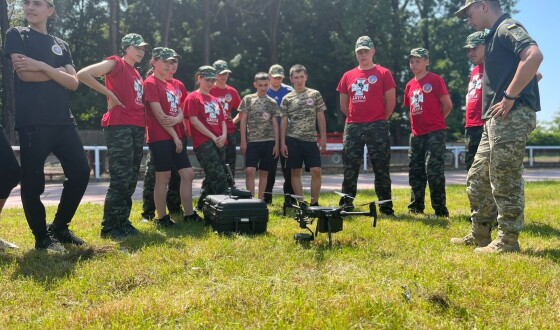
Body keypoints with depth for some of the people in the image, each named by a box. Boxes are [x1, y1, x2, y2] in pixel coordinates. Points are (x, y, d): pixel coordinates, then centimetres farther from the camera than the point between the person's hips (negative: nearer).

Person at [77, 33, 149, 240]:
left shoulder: (137, 75, 22)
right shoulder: (116, 63, -2)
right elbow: (82, 74, -15)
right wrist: (109, 93, -12)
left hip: (138, 128, 9)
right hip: (119, 126, -9)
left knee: (131, 179, 10)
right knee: (121, 178, -11)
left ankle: (122, 222, 18)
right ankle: (109, 227, -3)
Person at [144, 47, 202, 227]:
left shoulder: (171, 85, 18)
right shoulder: (150, 83, -7)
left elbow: (180, 112, 15)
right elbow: (159, 115, -14)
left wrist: (176, 119, -10)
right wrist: (175, 137, -13)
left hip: (175, 137, 9)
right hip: (160, 137, -8)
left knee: (188, 174, 7)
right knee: (164, 177, -5)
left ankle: (189, 214, 14)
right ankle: (162, 218, 3)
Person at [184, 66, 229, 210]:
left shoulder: (215, 100, 21)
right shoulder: (193, 98, 0)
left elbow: (222, 120, 20)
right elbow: (194, 120, -9)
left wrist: (224, 135, -2)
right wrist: (213, 137, -13)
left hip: (219, 143, 7)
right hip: (203, 142, -7)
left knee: (211, 178, 10)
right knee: (219, 177, -17)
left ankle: (201, 206, 22)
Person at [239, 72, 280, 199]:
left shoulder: (272, 102, 9)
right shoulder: (248, 99, 2)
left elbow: (275, 123, 9)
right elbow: (243, 121, 1)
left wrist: (276, 143, 3)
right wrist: (243, 141, -5)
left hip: (269, 141, 2)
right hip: (252, 141, -2)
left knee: (264, 172, 7)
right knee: (250, 170, -12)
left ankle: (261, 199, 15)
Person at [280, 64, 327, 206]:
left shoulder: (315, 94, 5)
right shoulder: (287, 98, 6)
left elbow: (321, 117, 5)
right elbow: (284, 121, 6)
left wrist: (323, 138, -1)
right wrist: (282, 143, 0)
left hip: (310, 139, 0)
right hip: (292, 140, 1)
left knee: (316, 170, -8)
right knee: (295, 172, 3)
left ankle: (314, 203, 3)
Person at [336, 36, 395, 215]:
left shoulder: (383, 73, 2)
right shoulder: (348, 76, 13)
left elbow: (391, 100, 1)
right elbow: (343, 104, 17)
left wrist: (381, 121, 2)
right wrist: (354, 119, 10)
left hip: (377, 127, -3)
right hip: (352, 127, 4)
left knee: (381, 168, -1)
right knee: (350, 169, 6)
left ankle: (386, 207, 5)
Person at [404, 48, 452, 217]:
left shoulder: (435, 80, -6)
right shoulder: (410, 85, 12)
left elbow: (447, 105, -5)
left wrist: (435, 120, 4)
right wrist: (416, 124, 11)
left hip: (435, 133, -7)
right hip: (416, 134, 7)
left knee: (434, 170, -11)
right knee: (415, 171, 12)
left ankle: (440, 210, -6)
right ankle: (416, 208, 23)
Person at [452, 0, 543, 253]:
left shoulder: (508, 27, -9)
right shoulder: (495, 34, 22)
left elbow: (534, 55, -27)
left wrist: (510, 97, -24)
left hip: (512, 116, -11)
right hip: (497, 119, 11)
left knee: (505, 181, -6)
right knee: (477, 179, 15)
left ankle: (507, 241, 2)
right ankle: (479, 235, 23)